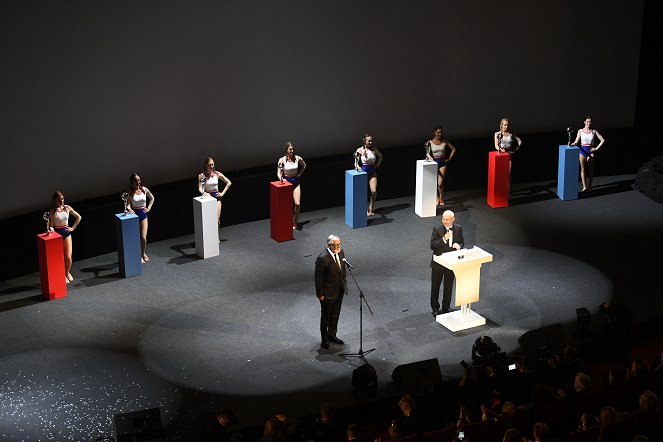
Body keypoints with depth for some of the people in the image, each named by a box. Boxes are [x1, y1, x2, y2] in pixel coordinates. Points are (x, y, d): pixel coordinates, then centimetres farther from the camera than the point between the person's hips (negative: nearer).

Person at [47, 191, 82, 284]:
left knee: (68, 257, -1)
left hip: (66, 233, 2)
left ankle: (67, 273, 26)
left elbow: (78, 217, 10)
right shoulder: (52, 211, -8)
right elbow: (50, 226, -7)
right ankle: (63, 275, 22)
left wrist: (73, 228, 6)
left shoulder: (67, 208, 0)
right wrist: (51, 230, -25)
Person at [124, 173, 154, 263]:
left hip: (143, 213, 2)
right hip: (134, 214, -2)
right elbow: (128, 205, -18)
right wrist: (129, 209, -40)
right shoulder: (130, 193, -11)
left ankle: (143, 253, 22)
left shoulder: (144, 189, -2)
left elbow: (152, 198, 14)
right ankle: (139, 255, 23)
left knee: (144, 237, -3)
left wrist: (149, 207, 2)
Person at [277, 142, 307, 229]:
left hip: (296, 182, 2)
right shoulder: (282, 160, -14)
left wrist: (299, 174, 7)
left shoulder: (298, 158, -6)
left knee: (297, 203, -6)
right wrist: (281, 178, -33)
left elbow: (304, 166, 16)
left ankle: (295, 222, 10)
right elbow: (279, 173, -13)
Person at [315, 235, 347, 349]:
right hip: (328, 293, -7)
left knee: (335, 315, 21)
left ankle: (332, 336, 39)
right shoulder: (323, 259, -27)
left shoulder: (340, 253, -4)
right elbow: (318, 278, -19)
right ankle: (325, 339, 29)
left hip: (339, 291, 7)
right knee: (326, 316, 12)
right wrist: (320, 294, -15)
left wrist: (344, 285, 14)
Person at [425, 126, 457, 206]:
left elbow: (453, 149, 8)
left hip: (442, 163, -1)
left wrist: (449, 158, 4)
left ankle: (441, 199, 12)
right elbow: (427, 153, -12)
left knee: (440, 183, -10)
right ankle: (437, 198, 25)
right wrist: (430, 158, -32)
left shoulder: (444, 141, -1)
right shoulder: (430, 142, -4)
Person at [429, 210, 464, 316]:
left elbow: (462, 243, 6)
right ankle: (435, 308, 25)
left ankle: (446, 307, 32)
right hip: (438, 263, -3)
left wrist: (459, 246, -18)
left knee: (448, 286, 16)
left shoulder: (458, 229, -4)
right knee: (435, 286, 10)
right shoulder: (437, 230, -14)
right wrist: (444, 239, -31)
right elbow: (432, 246, -18)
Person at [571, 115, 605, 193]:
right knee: (583, 169, -4)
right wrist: (574, 143, -24)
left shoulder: (594, 131, 1)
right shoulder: (580, 131, 1)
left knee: (590, 169, 3)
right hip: (582, 150, 0)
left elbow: (602, 140, 2)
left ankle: (589, 186, 12)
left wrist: (596, 148, -3)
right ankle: (584, 186, -10)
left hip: (590, 151, 0)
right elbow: (576, 141, -2)